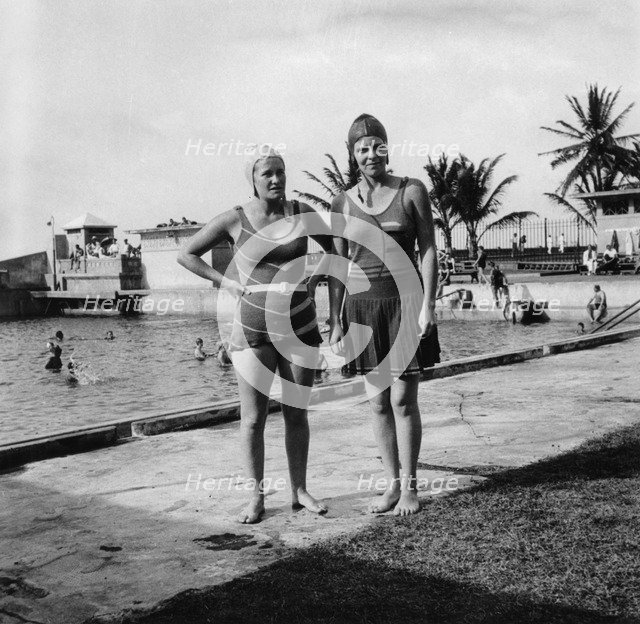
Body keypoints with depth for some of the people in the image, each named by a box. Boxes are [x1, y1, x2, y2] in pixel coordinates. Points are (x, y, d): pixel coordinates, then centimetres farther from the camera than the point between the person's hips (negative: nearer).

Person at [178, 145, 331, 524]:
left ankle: (300, 491, 23)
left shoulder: (302, 214, 2)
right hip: (253, 331, -2)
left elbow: (335, 248, 18)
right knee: (253, 417, 1)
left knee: (298, 413, 10)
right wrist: (226, 283, -4)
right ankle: (257, 496, 14)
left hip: (300, 327, 2)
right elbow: (186, 255, 5)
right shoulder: (235, 220, -4)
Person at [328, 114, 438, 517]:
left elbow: (428, 250, -1)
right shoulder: (343, 204, 7)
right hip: (362, 304, 3)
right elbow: (339, 267, 9)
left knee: (403, 400, -2)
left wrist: (428, 306, -9)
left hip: (404, 301, -3)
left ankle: (409, 487, 11)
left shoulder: (412, 192, 0)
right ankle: (392, 484, 18)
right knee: (378, 401, 7)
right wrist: (336, 322, 7)